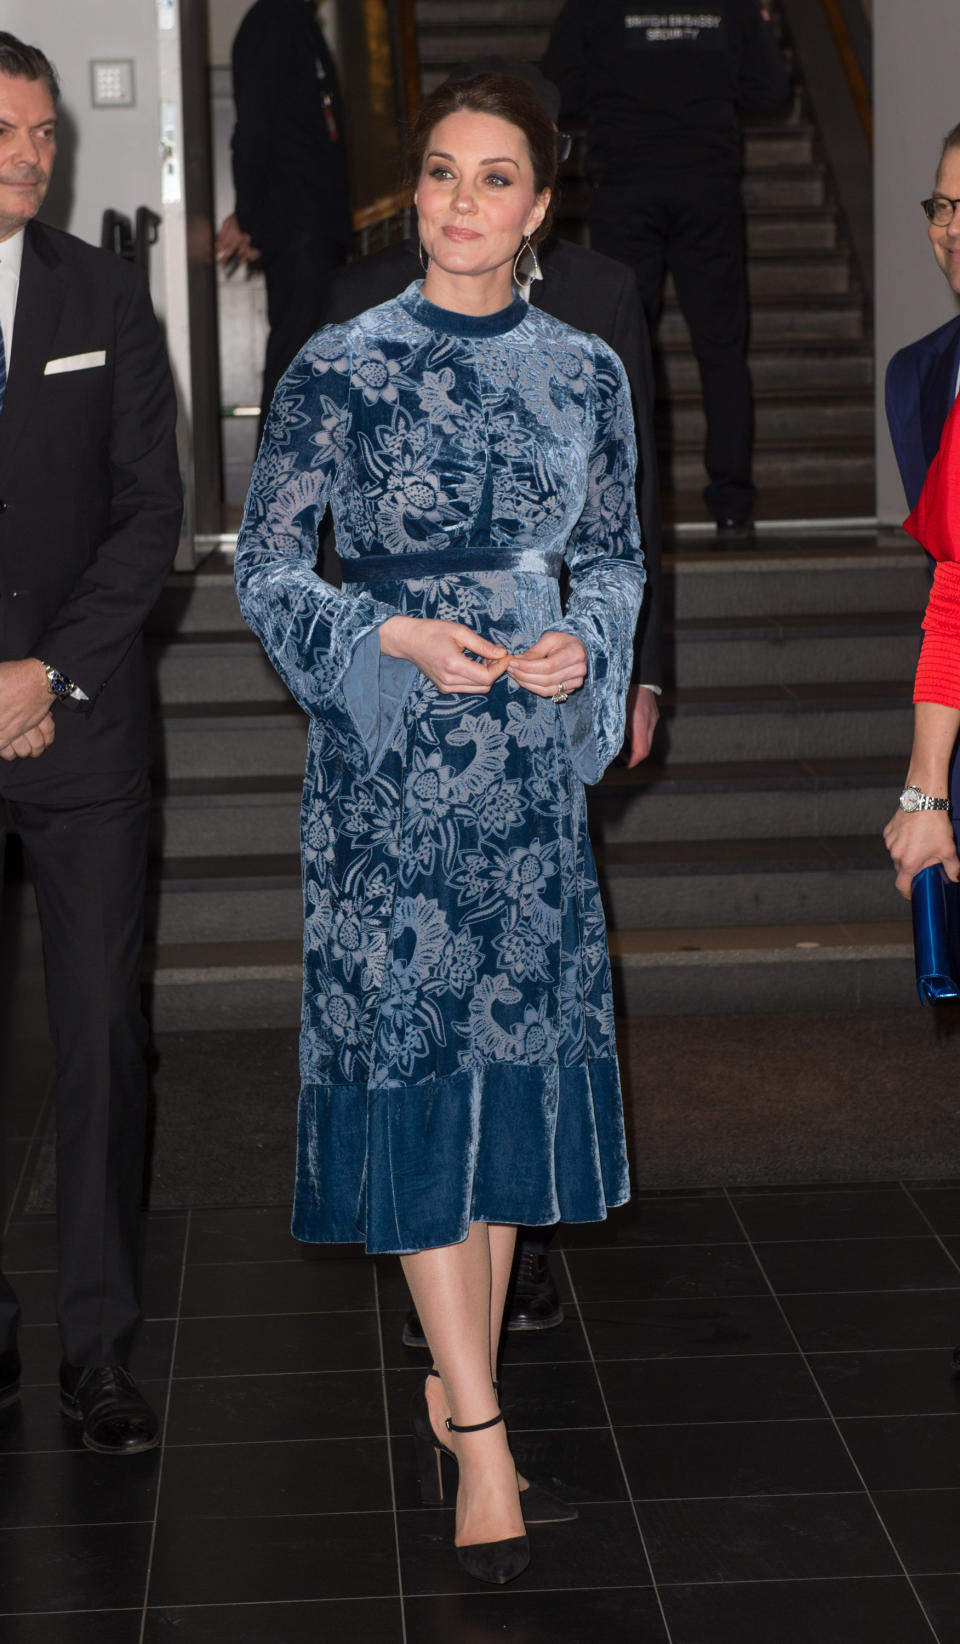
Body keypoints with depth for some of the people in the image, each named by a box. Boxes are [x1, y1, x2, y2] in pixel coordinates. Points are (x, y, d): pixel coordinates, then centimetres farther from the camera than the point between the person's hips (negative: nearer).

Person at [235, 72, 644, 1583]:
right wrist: (392, 639, -16)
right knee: (414, 1061, -5)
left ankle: (456, 1390, 21)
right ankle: (482, 1440, 0)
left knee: (517, 1063, 6)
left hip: (532, 755, 4)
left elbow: (616, 555, 15)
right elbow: (267, 563, -1)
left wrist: (584, 645, -5)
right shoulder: (342, 369, -2)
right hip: (390, 762, -4)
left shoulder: (585, 372, 7)